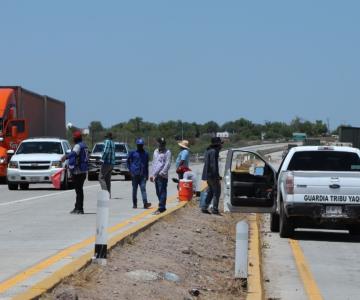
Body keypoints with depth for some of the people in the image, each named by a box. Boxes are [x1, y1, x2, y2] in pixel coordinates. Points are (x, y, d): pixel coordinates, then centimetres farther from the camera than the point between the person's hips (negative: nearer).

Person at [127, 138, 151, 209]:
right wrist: (131, 170, 1)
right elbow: (128, 161, 12)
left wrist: (147, 175, 14)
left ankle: (145, 203, -21)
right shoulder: (133, 153, 4)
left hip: (143, 174, 0)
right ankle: (134, 204, 12)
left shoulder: (145, 154, 10)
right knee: (134, 189, 5)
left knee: (143, 188, -11)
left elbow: (147, 165, 15)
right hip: (135, 174, 0)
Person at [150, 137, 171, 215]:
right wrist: (152, 174, 17)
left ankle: (161, 207, -11)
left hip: (162, 176, -7)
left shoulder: (167, 152, -4)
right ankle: (162, 206, 17)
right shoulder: (156, 152, 18)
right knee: (158, 192, 10)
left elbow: (167, 164, -12)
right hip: (156, 175, 7)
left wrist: (162, 172, -19)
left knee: (162, 192, -9)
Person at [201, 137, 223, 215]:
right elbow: (214, 164, -21)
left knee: (210, 192, 16)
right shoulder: (214, 151, -15)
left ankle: (204, 207, 14)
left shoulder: (208, 151, 15)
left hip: (208, 175, 10)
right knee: (217, 191, -3)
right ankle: (215, 209, -4)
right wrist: (216, 175, -21)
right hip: (213, 175, -10)